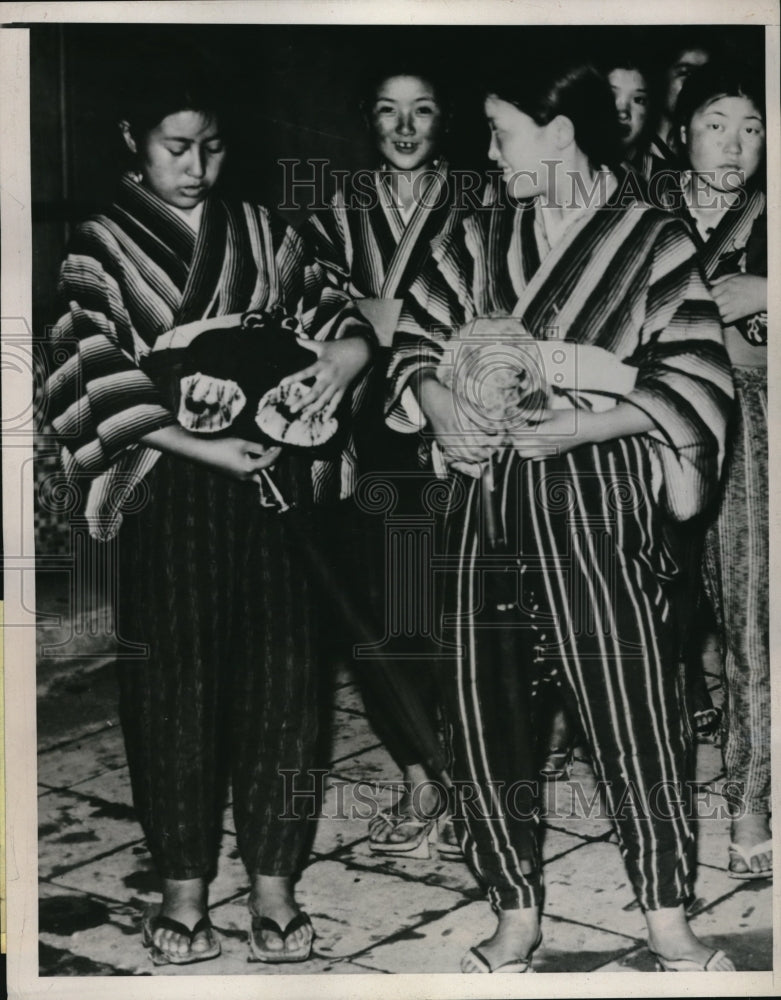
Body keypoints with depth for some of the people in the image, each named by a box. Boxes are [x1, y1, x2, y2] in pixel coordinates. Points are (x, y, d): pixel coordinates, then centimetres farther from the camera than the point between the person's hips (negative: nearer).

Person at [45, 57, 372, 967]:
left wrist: (342, 350, -13)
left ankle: (272, 879, 19)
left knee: (280, 676, 4)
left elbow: (328, 315, 11)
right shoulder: (99, 251, 0)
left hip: (272, 485, 3)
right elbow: (96, 387, -9)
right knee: (177, 686, 5)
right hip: (170, 493, -2)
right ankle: (184, 883, 22)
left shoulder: (264, 235, 9)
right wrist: (204, 444, -18)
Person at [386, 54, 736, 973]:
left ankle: (667, 922, 21)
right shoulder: (482, 236, 9)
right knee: (483, 711, 6)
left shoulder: (650, 240, -4)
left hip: (595, 499, -4)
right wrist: (437, 401, -7)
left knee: (634, 710, 0)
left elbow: (698, 377, -10)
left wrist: (573, 428, -18)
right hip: (486, 501, 5)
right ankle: (515, 915, 24)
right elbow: (415, 336, 14)